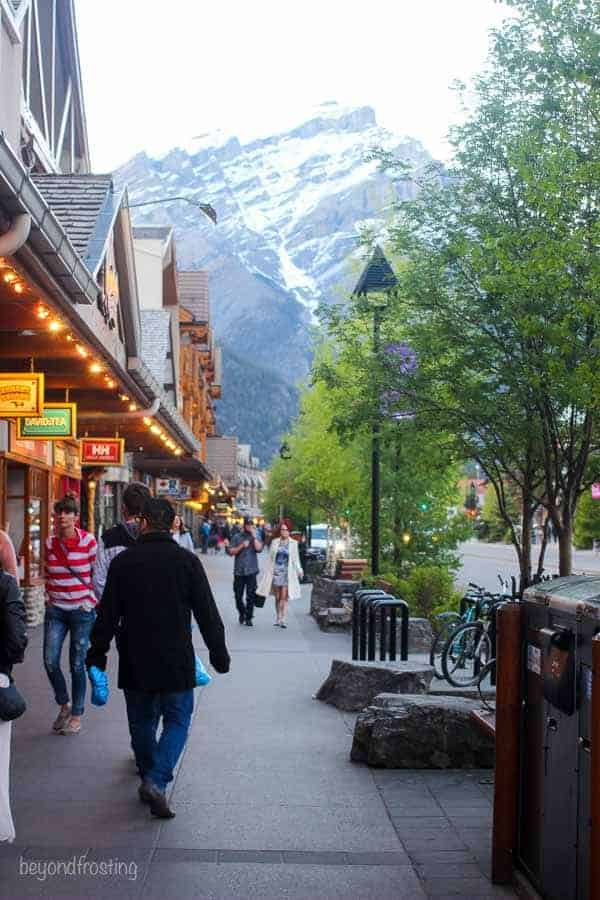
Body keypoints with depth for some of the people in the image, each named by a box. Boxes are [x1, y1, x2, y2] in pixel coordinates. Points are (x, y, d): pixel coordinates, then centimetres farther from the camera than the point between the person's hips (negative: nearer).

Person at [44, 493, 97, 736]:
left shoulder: (89, 541, -8)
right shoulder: (49, 543, 2)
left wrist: (90, 602, -2)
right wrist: (49, 597, 8)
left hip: (82, 610, -3)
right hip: (55, 610, 3)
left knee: (77, 664, 3)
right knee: (50, 661, -5)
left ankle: (76, 715, 18)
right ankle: (63, 704, 20)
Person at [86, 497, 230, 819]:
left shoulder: (122, 562, -4)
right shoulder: (187, 561, -6)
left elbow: (107, 615, 0)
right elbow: (208, 614, -3)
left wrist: (97, 654, 11)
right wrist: (219, 654, 6)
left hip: (135, 662, 1)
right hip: (176, 661, -1)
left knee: (142, 722, 17)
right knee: (177, 720, 7)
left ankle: (149, 775, 26)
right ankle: (156, 781, -10)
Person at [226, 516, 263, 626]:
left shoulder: (254, 538, 7)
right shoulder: (236, 537, 7)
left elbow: (259, 548, -11)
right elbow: (231, 552, -1)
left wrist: (254, 536, -11)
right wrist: (242, 546, -11)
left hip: (251, 571, -1)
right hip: (239, 571, 1)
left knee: (250, 596, -2)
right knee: (238, 595, 7)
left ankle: (248, 618, 7)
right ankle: (242, 613, 29)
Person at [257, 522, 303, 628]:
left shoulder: (293, 543, 4)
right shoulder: (274, 542, 6)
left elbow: (295, 559, 7)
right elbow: (270, 558, 10)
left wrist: (299, 571, -2)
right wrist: (266, 571, 9)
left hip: (287, 573, -1)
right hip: (276, 572, 1)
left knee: (284, 597, -6)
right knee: (277, 597, 7)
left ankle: (282, 620, -5)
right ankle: (277, 618, 18)